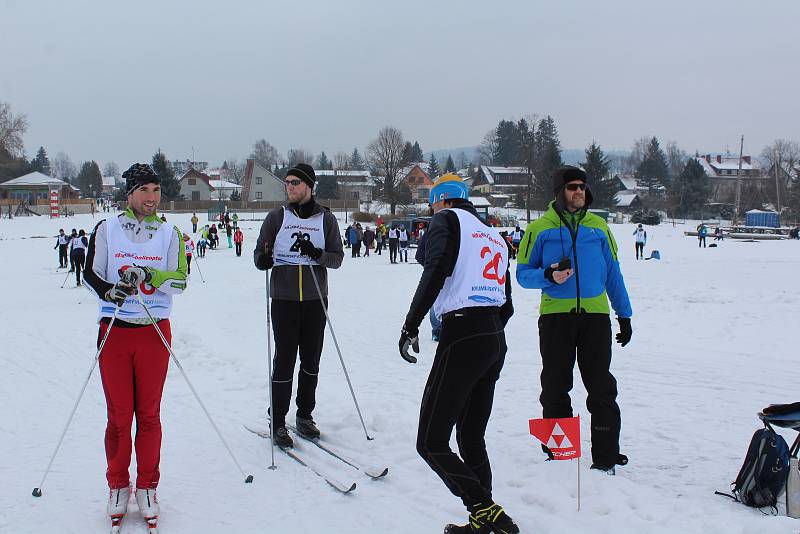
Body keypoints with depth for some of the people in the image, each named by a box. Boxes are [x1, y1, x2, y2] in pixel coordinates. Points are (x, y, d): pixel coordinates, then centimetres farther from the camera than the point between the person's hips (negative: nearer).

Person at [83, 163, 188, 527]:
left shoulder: (169, 233, 5)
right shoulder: (107, 230, 2)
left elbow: (181, 281, -3)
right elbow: (91, 274, 2)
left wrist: (150, 275, -21)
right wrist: (108, 290, -19)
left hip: (154, 331, 1)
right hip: (114, 331, -1)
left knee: (149, 413, 6)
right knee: (119, 413, 4)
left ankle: (147, 486, 17)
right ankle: (118, 486, 19)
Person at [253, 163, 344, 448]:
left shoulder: (326, 219, 6)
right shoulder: (276, 217, 5)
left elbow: (337, 257, 4)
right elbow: (260, 253, 7)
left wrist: (317, 254, -16)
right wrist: (263, 259, -17)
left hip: (316, 299, 2)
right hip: (284, 298, -2)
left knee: (311, 360, 9)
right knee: (284, 360, -3)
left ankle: (305, 415, 23)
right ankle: (278, 422, 5)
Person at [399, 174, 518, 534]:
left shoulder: (447, 219, 3)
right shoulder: (495, 236, 23)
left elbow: (436, 271, -15)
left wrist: (410, 325, -13)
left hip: (462, 337, -8)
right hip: (497, 340, 8)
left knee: (431, 443, -6)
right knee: (472, 439, 15)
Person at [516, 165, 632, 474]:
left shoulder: (598, 227, 11)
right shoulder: (540, 228, 4)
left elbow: (613, 273, 15)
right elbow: (523, 273, 4)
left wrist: (624, 315, 12)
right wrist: (548, 276, -16)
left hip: (595, 315, 2)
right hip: (555, 315, -1)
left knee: (601, 388, 2)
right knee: (555, 388, 5)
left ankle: (606, 456, 9)